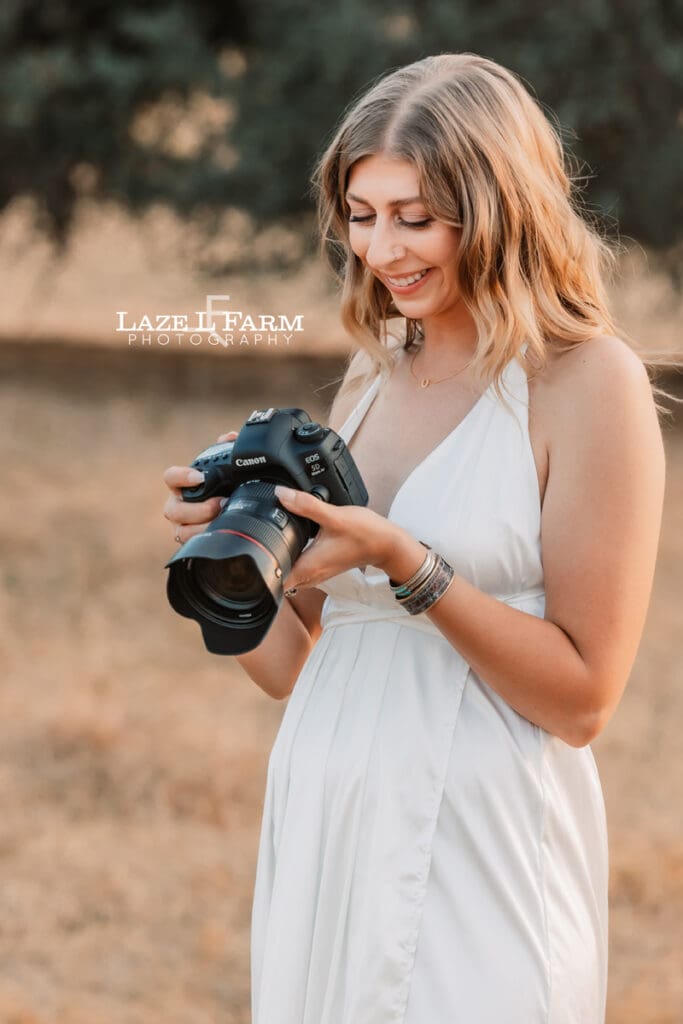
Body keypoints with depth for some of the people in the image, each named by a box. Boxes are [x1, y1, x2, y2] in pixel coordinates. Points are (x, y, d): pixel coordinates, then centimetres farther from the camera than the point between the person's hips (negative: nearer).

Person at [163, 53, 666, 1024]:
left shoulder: (588, 381, -7)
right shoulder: (372, 380, 12)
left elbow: (583, 700, -11)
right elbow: (294, 666, 14)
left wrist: (406, 564, -19)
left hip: (475, 862, -6)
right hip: (323, 835, 6)